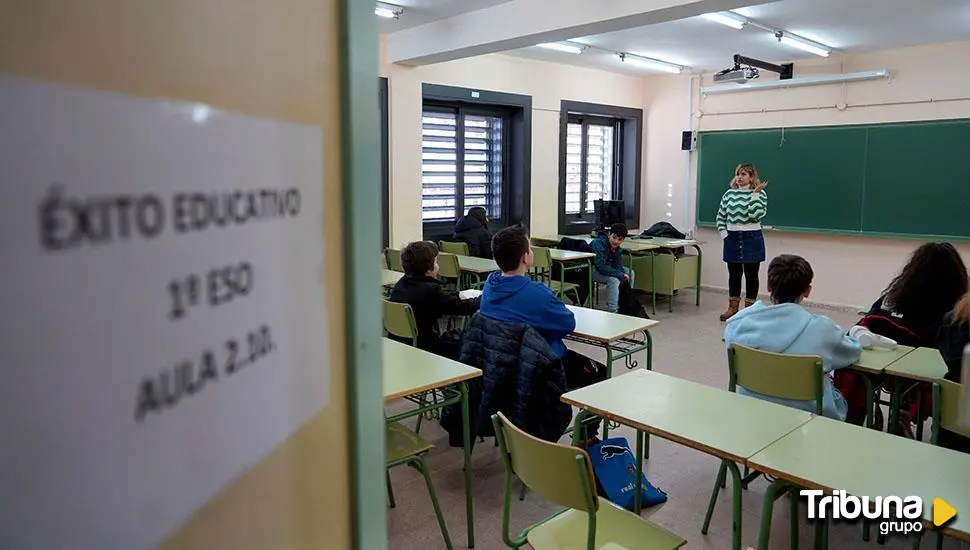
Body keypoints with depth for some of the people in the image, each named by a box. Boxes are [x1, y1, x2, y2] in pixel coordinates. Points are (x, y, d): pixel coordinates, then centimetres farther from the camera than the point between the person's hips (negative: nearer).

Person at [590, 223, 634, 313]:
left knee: (630, 273, 5)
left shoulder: (617, 248, -1)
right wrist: (621, 275, -34)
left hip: (606, 268, 9)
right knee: (613, 280, -31)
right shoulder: (598, 243, -26)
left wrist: (624, 275, -27)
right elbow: (601, 266, -35)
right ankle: (612, 311, -25)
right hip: (591, 269, -9)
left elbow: (618, 266, -4)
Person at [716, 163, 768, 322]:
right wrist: (723, 233, 0)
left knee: (751, 274, 5)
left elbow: (756, 215, -18)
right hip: (732, 239, 3)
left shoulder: (759, 193, -4)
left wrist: (755, 194, -22)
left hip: (752, 239, -3)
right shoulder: (729, 193, 5)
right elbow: (720, 216, 11)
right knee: (734, 274, 11)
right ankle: (732, 307, 22)